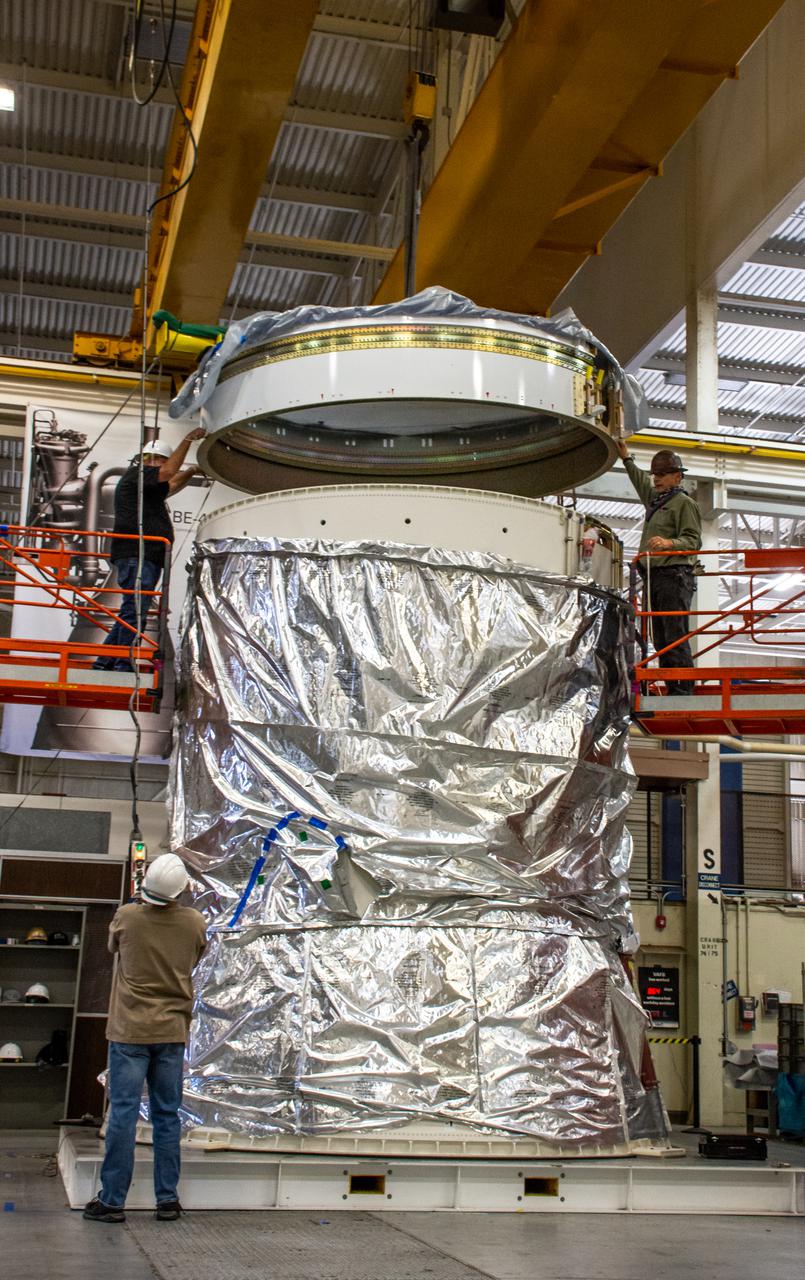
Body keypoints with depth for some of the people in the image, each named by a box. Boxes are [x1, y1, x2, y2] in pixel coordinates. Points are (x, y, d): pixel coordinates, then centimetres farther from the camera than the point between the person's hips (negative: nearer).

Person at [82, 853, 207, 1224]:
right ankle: (168, 1199, 12)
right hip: (173, 1031, 2)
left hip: (130, 1030, -2)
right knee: (167, 1115, 8)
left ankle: (112, 1200, 2)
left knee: (123, 1113, 0)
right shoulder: (195, 923, -4)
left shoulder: (127, 916, -9)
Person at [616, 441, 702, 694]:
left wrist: (670, 543, -28)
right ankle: (672, 691, 7)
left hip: (674, 576, -9)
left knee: (675, 637, -14)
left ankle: (684, 690, -17)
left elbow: (693, 541, -12)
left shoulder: (684, 503, -2)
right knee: (661, 640, 6)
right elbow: (640, 481, 44)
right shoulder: (655, 499, 23)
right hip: (654, 577, 9)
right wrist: (626, 457, 44)